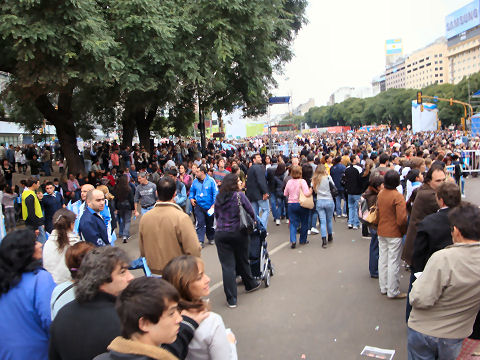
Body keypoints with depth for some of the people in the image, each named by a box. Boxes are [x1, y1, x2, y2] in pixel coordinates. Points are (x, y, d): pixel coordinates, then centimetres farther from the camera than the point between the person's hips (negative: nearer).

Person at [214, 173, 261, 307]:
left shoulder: (218, 197, 4)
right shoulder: (239, 195, -8)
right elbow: (251, 212, -3)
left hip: (220, 234, 2)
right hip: (238, 232, -2)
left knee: (227, 265, 2)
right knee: (242, 261, 17)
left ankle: (231, 299, 3)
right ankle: (250, 284, 39)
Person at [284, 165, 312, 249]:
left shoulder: (289, 182, -1)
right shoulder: (302, 181, -14)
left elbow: (285, 194, 10)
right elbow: (307, 193, -22)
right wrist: (311, 191, -3)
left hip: (291, 204, 3)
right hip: (301, 204, -3)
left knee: (293, 223, 6)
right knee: (304, 222, 15)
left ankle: (293, 240, -11)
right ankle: (303, 240, 25)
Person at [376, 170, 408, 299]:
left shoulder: (380, 194, 1)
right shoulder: (397, 196, -19)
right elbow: (401, 219, -21)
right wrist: (404, 230, -5)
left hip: (381, 232, 7)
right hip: (394, 234, -7)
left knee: (383, 259, 15)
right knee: (393, 262, 2)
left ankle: (383, 287, 27)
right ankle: (393, 292, 11)